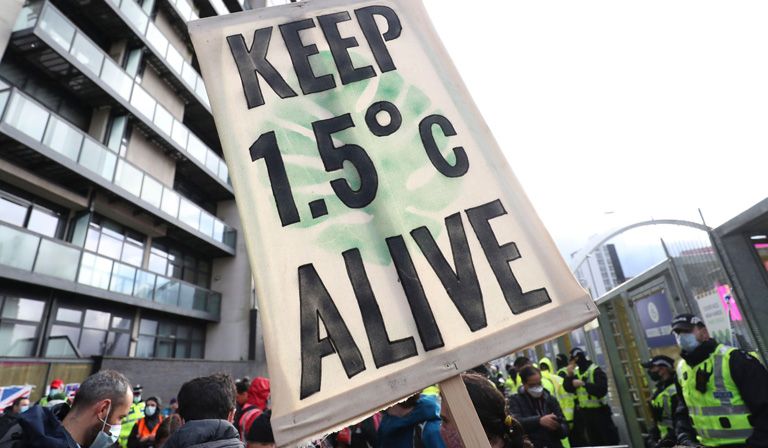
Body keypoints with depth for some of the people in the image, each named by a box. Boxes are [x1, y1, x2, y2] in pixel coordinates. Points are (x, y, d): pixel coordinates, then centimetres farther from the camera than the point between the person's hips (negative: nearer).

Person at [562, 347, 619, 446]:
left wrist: (584, 384, -31)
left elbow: (602, 389, -26)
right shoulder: (575, 372, 5)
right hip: (583, 411, 6)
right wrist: (569, 375, -15)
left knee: (608, 439, 4)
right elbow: (568, 388, 0)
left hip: (598, 411, -6)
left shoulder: (595, 370, -14)